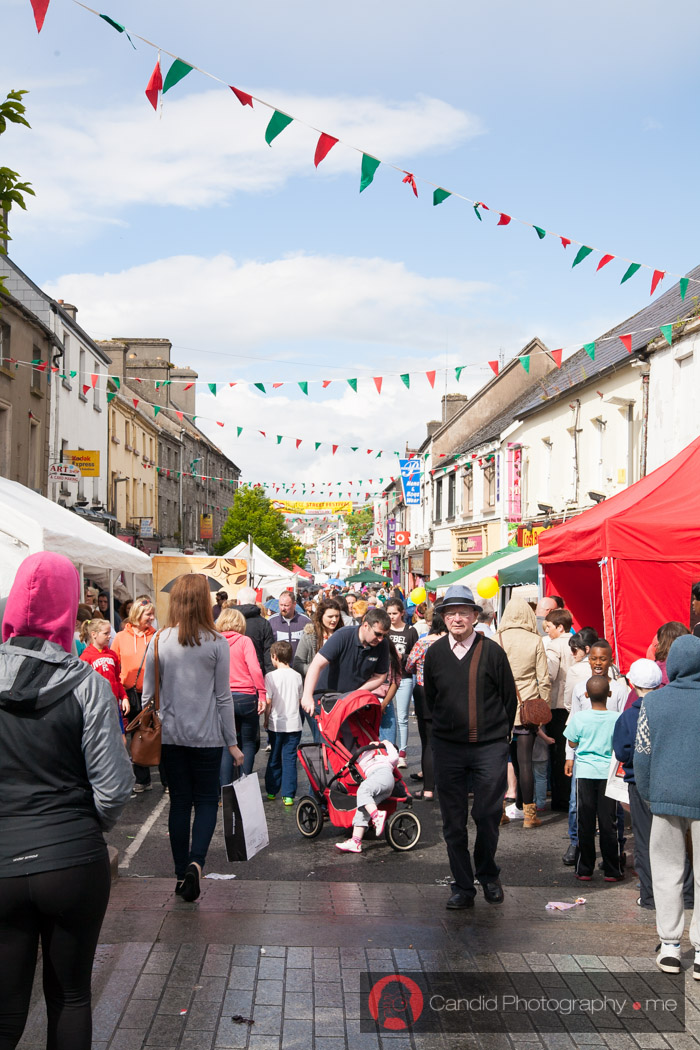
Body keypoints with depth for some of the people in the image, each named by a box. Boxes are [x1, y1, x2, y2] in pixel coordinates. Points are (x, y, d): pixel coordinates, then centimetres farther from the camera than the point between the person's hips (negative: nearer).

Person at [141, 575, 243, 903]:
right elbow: (223, 697, -4)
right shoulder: (216, 643, -8)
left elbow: (148, 694, 1)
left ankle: (181, 874, 17)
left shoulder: (159, 641, -3)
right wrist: (232, 742, 3)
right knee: (206, 801, 10)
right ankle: (195, 862, -12)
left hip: (170, 735, 2)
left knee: (179, 802, 12)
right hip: (206, 736, -2)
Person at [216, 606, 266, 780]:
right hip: (246, 698, -2)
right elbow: (255, 669, -13)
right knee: (248, 743, 12)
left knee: (226, 746, 10)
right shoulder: (244, 641, -4)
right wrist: (262, 694, -8)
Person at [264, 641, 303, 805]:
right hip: (294, 724, 2)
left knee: (274, 759, 12)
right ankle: (288, 795, -1)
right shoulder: (297, 676, 2)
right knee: (290, 759, 3)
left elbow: (267, 701, -11)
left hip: (277, 724, -2)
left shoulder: (271, 676, -10)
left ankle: (271, 791, 23)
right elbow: (301, 700, 10)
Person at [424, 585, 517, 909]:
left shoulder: (492, 651, -4)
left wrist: (498, 735, 8)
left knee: (488, 815, -2)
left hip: (490, 747, -2)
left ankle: (488, 875, 23)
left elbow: (509, 698, 6)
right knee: (453, 822, 4)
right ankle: (463, 887, 15)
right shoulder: (435, 653, 3)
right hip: (447, 748, 2)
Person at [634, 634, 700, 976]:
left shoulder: (653, 701, -3)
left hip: (668, 796, 0)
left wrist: (648, 795, 12)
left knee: (667, 871, 11)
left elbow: (642, 754, 0)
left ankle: (670, 946, 14)